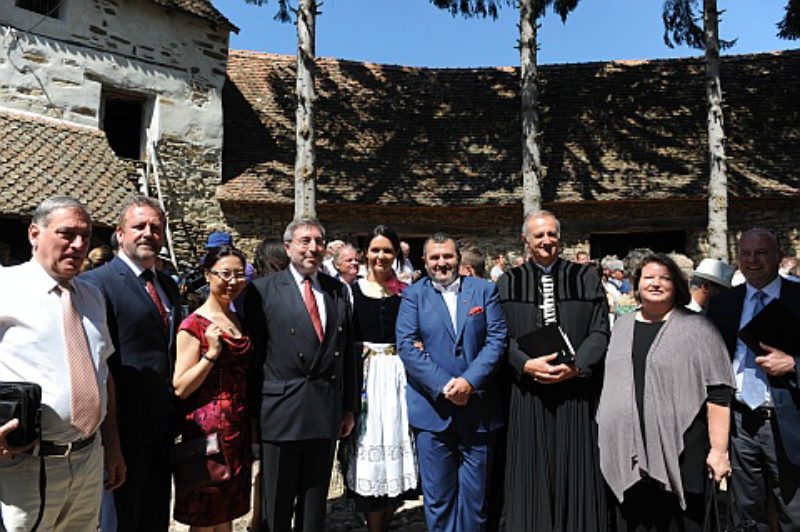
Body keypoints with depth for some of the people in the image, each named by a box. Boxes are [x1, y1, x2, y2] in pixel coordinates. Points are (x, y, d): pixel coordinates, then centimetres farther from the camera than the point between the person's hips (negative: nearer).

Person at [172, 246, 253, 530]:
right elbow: (180, 387, -14)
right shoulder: (194, 325, -11)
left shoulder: (239, 320, 9)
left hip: (239, 427, 6)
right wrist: (212, 353, -23)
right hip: (208, 427, -6)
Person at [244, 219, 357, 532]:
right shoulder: (263, 290, -4)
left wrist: (349, 407, 9)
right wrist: (254, 410, -5)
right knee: (277, 505, 13)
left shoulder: (338, 290, 7)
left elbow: (347, 352, 9)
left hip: (327, 410, 3)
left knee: (316, 502, 17)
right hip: (281, 410, -3)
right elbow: (254, 354, -4)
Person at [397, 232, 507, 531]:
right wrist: (443, 386, -15)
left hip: (478, 408, 1)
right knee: (437, 497, 9)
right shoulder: (413, 294, 3)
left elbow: (497, 339, -2)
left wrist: (469, 381, -14)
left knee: (475, 494, 12)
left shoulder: (485, 290, 7)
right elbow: (406, 345, -6)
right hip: (432, 407, -1)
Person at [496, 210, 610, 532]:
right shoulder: (508, 283, 5)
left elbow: (600, 330, -1)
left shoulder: (586, 278, 5)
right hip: (529, 392, 0)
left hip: (577, 390, 0)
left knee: (576, 470, 8)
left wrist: (576, 366, -15)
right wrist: (526, 364, -16)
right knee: (532, 472, 7)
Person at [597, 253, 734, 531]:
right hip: (625, 452, 4)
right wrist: (603, 433, 13)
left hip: (678, 452, -4)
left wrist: (719, 449, -11)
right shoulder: (621, 326, 12)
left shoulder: (697, 328, -2)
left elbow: (718, 392, -6)